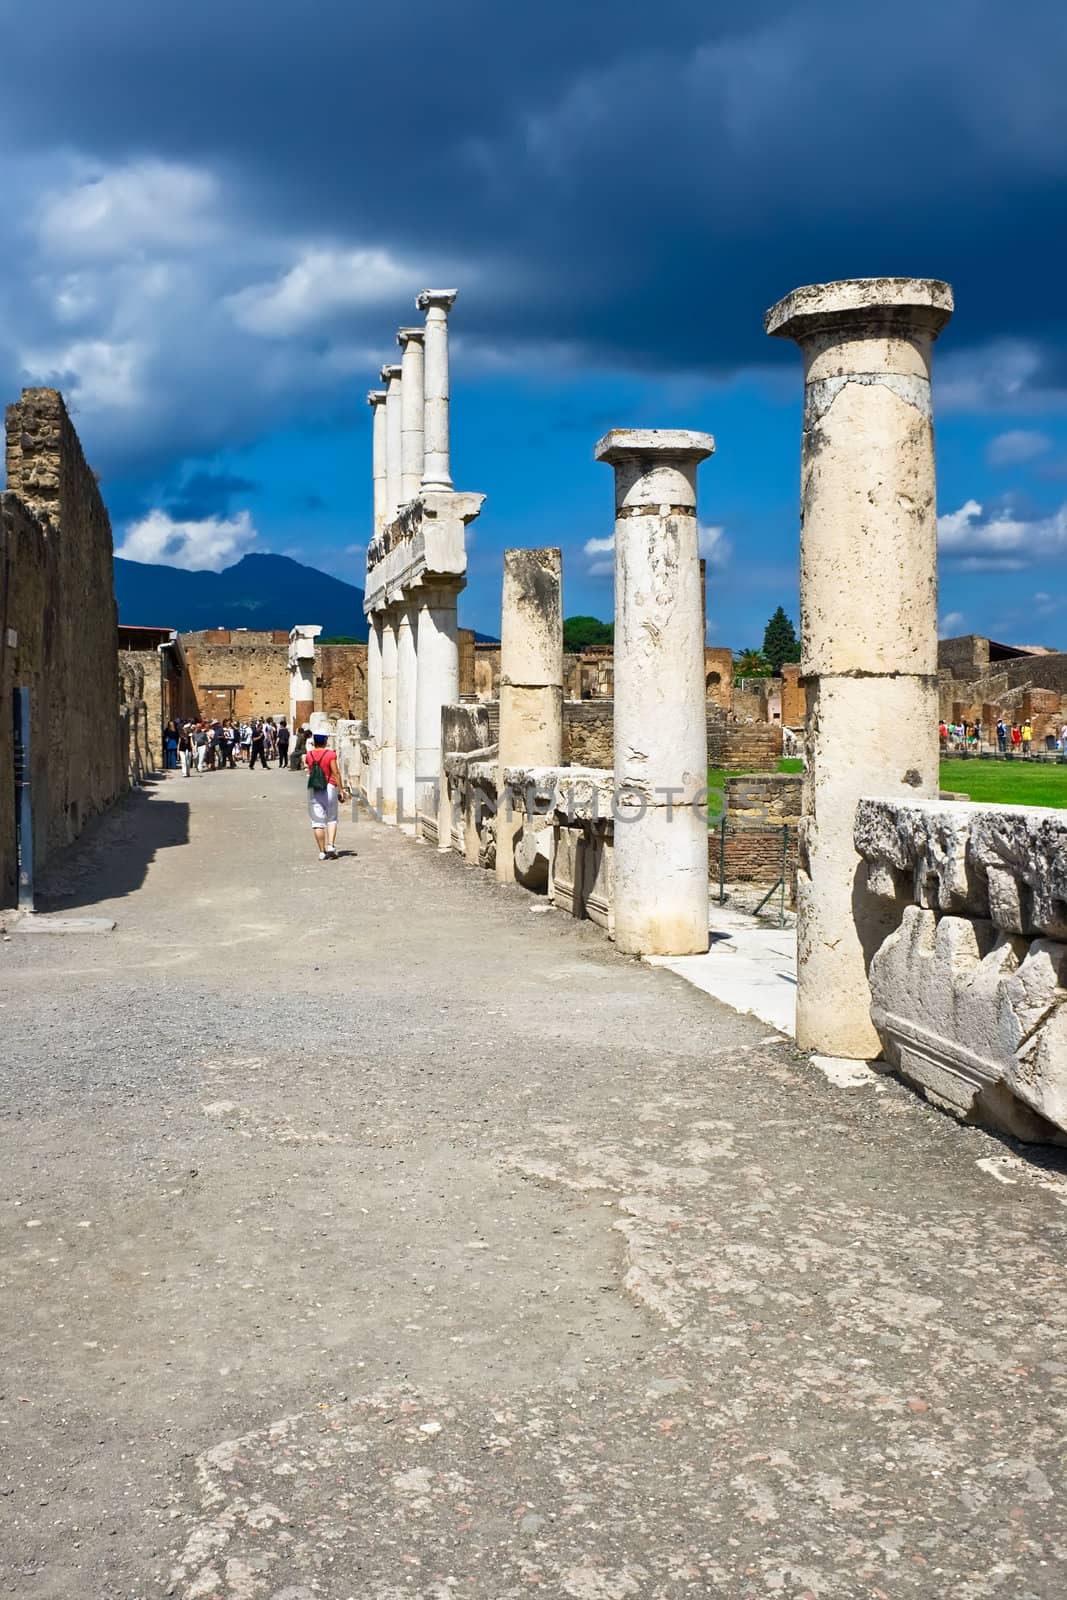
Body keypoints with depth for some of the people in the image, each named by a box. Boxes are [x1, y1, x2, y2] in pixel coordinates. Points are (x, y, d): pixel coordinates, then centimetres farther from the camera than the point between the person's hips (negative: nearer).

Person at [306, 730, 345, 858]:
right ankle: (331, 845, -5)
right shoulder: (330, 754, -8)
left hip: (313, 790, 2)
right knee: (331, 819, 13)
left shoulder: (309, 755, 1)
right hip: (329, 788, -2)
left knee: (318, 821, 4)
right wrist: (341, 790, -4)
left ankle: (322, 851, 4)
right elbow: (336, 773, -10)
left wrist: (313, 749, 20)